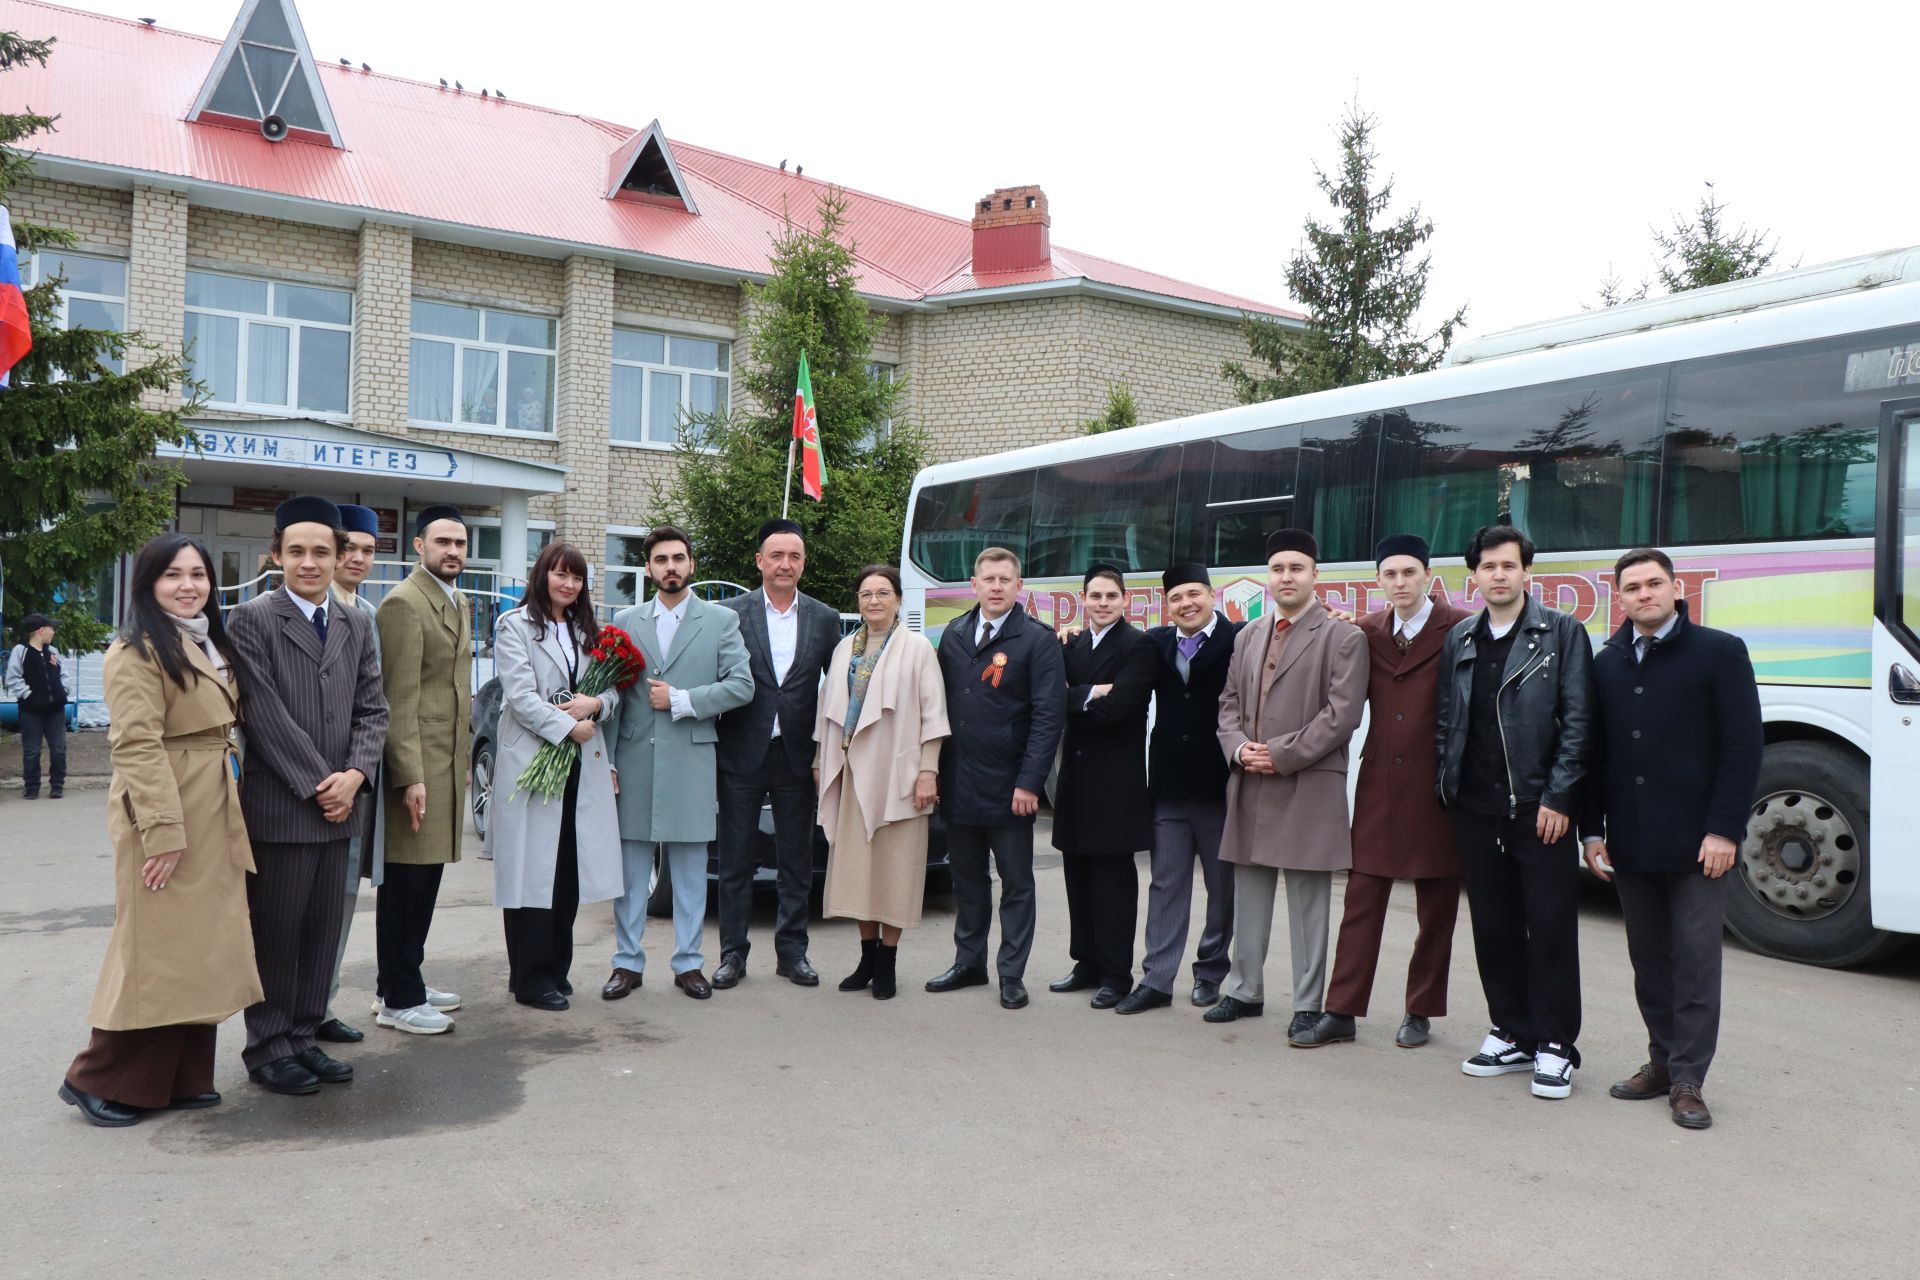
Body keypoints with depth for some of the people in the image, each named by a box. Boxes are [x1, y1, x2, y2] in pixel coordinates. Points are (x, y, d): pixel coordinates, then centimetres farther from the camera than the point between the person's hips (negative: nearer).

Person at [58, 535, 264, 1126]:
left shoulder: (211, 646, 16)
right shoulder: (138, 651, -11)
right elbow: (137, 745, -19)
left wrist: (227, 810, 13)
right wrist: (163, 830, -23)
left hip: (213, 819, 9)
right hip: (165, 817, -9)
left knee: (201, 947, 11)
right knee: (158, 947, -3)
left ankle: (182, 1078, 19)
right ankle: (96, 1079, 12)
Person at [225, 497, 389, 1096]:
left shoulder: (356, 625, 11)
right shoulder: (252, 619, -6)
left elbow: (372, 708, 9)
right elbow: (265, 716, -12)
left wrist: (354, 775, -7)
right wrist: (316, 784, -13)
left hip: (338, 802, 5)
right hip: (279, 805, -5)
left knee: (322, 931, 11)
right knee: (274, 932, 4)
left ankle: (303, 1038, 23)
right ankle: (267, 1049, 17)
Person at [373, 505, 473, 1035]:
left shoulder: (458, 603, 17)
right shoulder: (404, 603, -12)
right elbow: (399, 698, -17)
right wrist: (410, 776, -20)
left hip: (448, 762, 9)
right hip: (415, 765, -8)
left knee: (426, 877, 14)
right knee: (405, 882, -1)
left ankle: (404, 982, 25)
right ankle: (398, 1001, 8)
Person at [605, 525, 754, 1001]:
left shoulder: (721, 620, 4)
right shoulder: (625, 622, 9)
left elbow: (742, 685, -5)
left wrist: (680, 701, -11)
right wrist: (607, 759, 1)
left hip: (691, 763, -1)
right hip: (634, 762, 2)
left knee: (690, 870, 6)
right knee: (631, 868, 7)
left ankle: (688, 963, 16)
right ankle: (627, 962, 17)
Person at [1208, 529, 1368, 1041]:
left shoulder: (1342, 638, -4)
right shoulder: (1248, 637, 14)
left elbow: (1342, 713, -11)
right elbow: (1229, 702, 14)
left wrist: (1281, 754, -14)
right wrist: (1239, 748, -5)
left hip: (1308, 786, -5)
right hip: (1250, 785, 6)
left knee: (1307, 898, 1)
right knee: (1248, 893, 13)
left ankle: (1308, 1004, 11)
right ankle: (1245, 991, 24)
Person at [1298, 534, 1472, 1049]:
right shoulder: (1366, 631, 7)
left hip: (1437, 788, -3)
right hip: (1379, 783, 3)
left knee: (1436, 908, 9)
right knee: (1361, 899, 5)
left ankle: (1420, 1012, 23)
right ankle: (1342, 1012, 11)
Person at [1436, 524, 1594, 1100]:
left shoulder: (1561, 633, -2)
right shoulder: (1459, 640, 11)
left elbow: (1577, 721, -6)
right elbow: (1444, 720, 14)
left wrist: (1558, 798, -11)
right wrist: (1445, 784, 6)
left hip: (1538, 808, -4)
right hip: (1476, 809, 4)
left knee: (1550, 927, 0)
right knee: (1493, 926, 11)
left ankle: (1555, 1046, 11)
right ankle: (1512, 1035, 23)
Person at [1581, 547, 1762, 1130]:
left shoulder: (1720, 652, -2)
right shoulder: (1607, 663, 10)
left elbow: (1744, 747, -6)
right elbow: (1595, 752, 12)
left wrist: (1724, 831, -12)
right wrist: (1592, 830, 6)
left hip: (1695, 841, -4)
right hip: (1630, 842, 4)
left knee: (1695, 960, 0)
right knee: (1648, 958, 11)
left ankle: (1687, 1082, 8)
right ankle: (1663, 1060, 24)